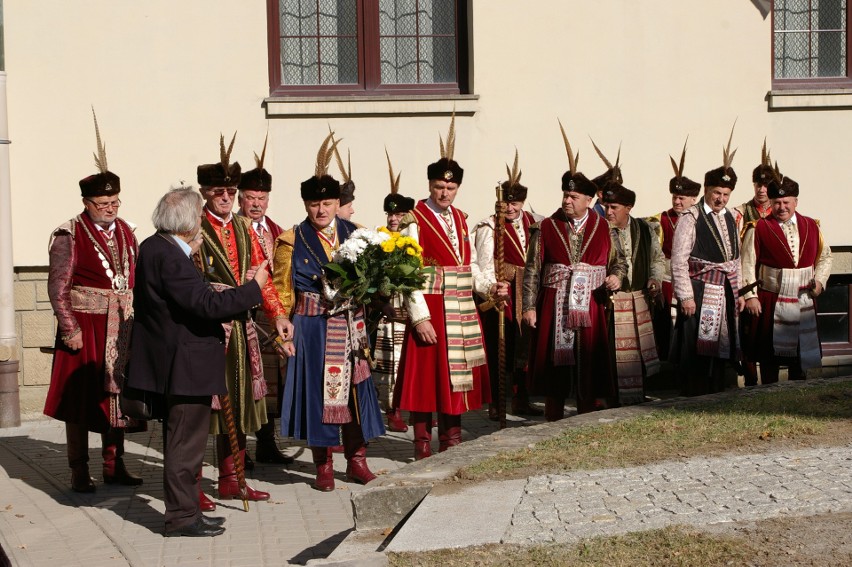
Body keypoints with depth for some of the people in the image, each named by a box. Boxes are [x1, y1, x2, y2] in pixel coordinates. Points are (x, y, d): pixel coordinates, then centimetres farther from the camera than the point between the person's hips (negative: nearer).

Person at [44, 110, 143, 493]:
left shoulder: (125, 232, 11)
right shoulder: (70, 235, -7)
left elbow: (137, 280, 14)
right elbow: (57, 288, -10)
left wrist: (138, 319, 6)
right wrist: (70, 329, -15)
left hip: (121, 328, 5)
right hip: (84, 325, -5)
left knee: (115, 393, 11)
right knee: (80, 397, 2)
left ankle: (114, 466, 21)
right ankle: (79, 472, 10)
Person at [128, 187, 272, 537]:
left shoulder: (154, 247, 8)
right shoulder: (170, 257, -23)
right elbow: (208, 305, -27)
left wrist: (190, 253, 16)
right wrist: (254, 288, -17)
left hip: (171, 362, 11)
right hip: (185, 364, -11)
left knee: (181, 441, 18)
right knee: (185, 442, -1)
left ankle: (184, 511, 28)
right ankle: (183, 517, 8)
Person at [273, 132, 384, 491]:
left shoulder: (355, 234, 9)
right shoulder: (292, 241, 0)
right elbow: (283, 289, 1)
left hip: (350, 327, 3)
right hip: (312, 328, -3)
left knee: (354, 389, 6)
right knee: (317, 390, 1)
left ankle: (356, 460, 18)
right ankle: (323, 466, 11)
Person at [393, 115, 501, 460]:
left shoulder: (460, 219, 14)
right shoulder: (414, 221, -8)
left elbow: (470, 265, 16)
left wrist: (488, 287, -3)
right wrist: (420, 317, -20)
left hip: (462, 309, 7)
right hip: (431, 308, -7)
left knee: (458, 373, 12)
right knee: (426, 373, -2)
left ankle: (452, 441, 23)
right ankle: (423, 446, 8)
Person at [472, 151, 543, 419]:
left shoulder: (534, 222, 9)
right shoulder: (489, 227, -6)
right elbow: (484, 266, -11)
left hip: (526, 296, 5)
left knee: (523, 349, 11)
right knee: (498, 350, -3)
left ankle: (521, 401, 22)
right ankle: (495, 404, 5)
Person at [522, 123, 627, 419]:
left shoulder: (603, 228, 7)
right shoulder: (546, 228, 3)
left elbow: (619, 260, 17)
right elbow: (532, 270, 2)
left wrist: (616, 276, -6)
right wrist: (529, 306, -5)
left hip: (589, 308, 1)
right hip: (553, 306, -1)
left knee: (590, 366, 2)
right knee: (554, 362, 3)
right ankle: (553, 425, 13)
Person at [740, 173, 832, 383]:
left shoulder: (811, 227, 8)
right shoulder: (758, 229, -3)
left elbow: (825, 257, 17)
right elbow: (748, 265, -5)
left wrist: (819, 281, 1)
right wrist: (750, 296, -11)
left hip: (803, 302, 4)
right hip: (770, 304, -3)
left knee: (800, 351, 9)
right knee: (770, 356, 1)